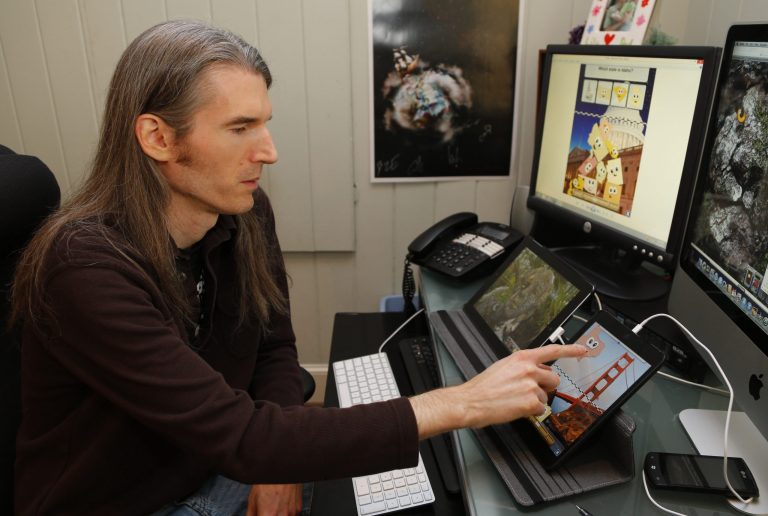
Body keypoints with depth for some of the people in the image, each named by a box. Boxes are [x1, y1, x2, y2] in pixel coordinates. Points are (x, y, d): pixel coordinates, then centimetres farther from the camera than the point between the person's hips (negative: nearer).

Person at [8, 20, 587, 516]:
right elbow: (238, 435, -33)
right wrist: (462, 404, -34)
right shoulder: (86, 265, -28)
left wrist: (276, 460, -14)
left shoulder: (246, 213, -10)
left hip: (219, 468, 5)